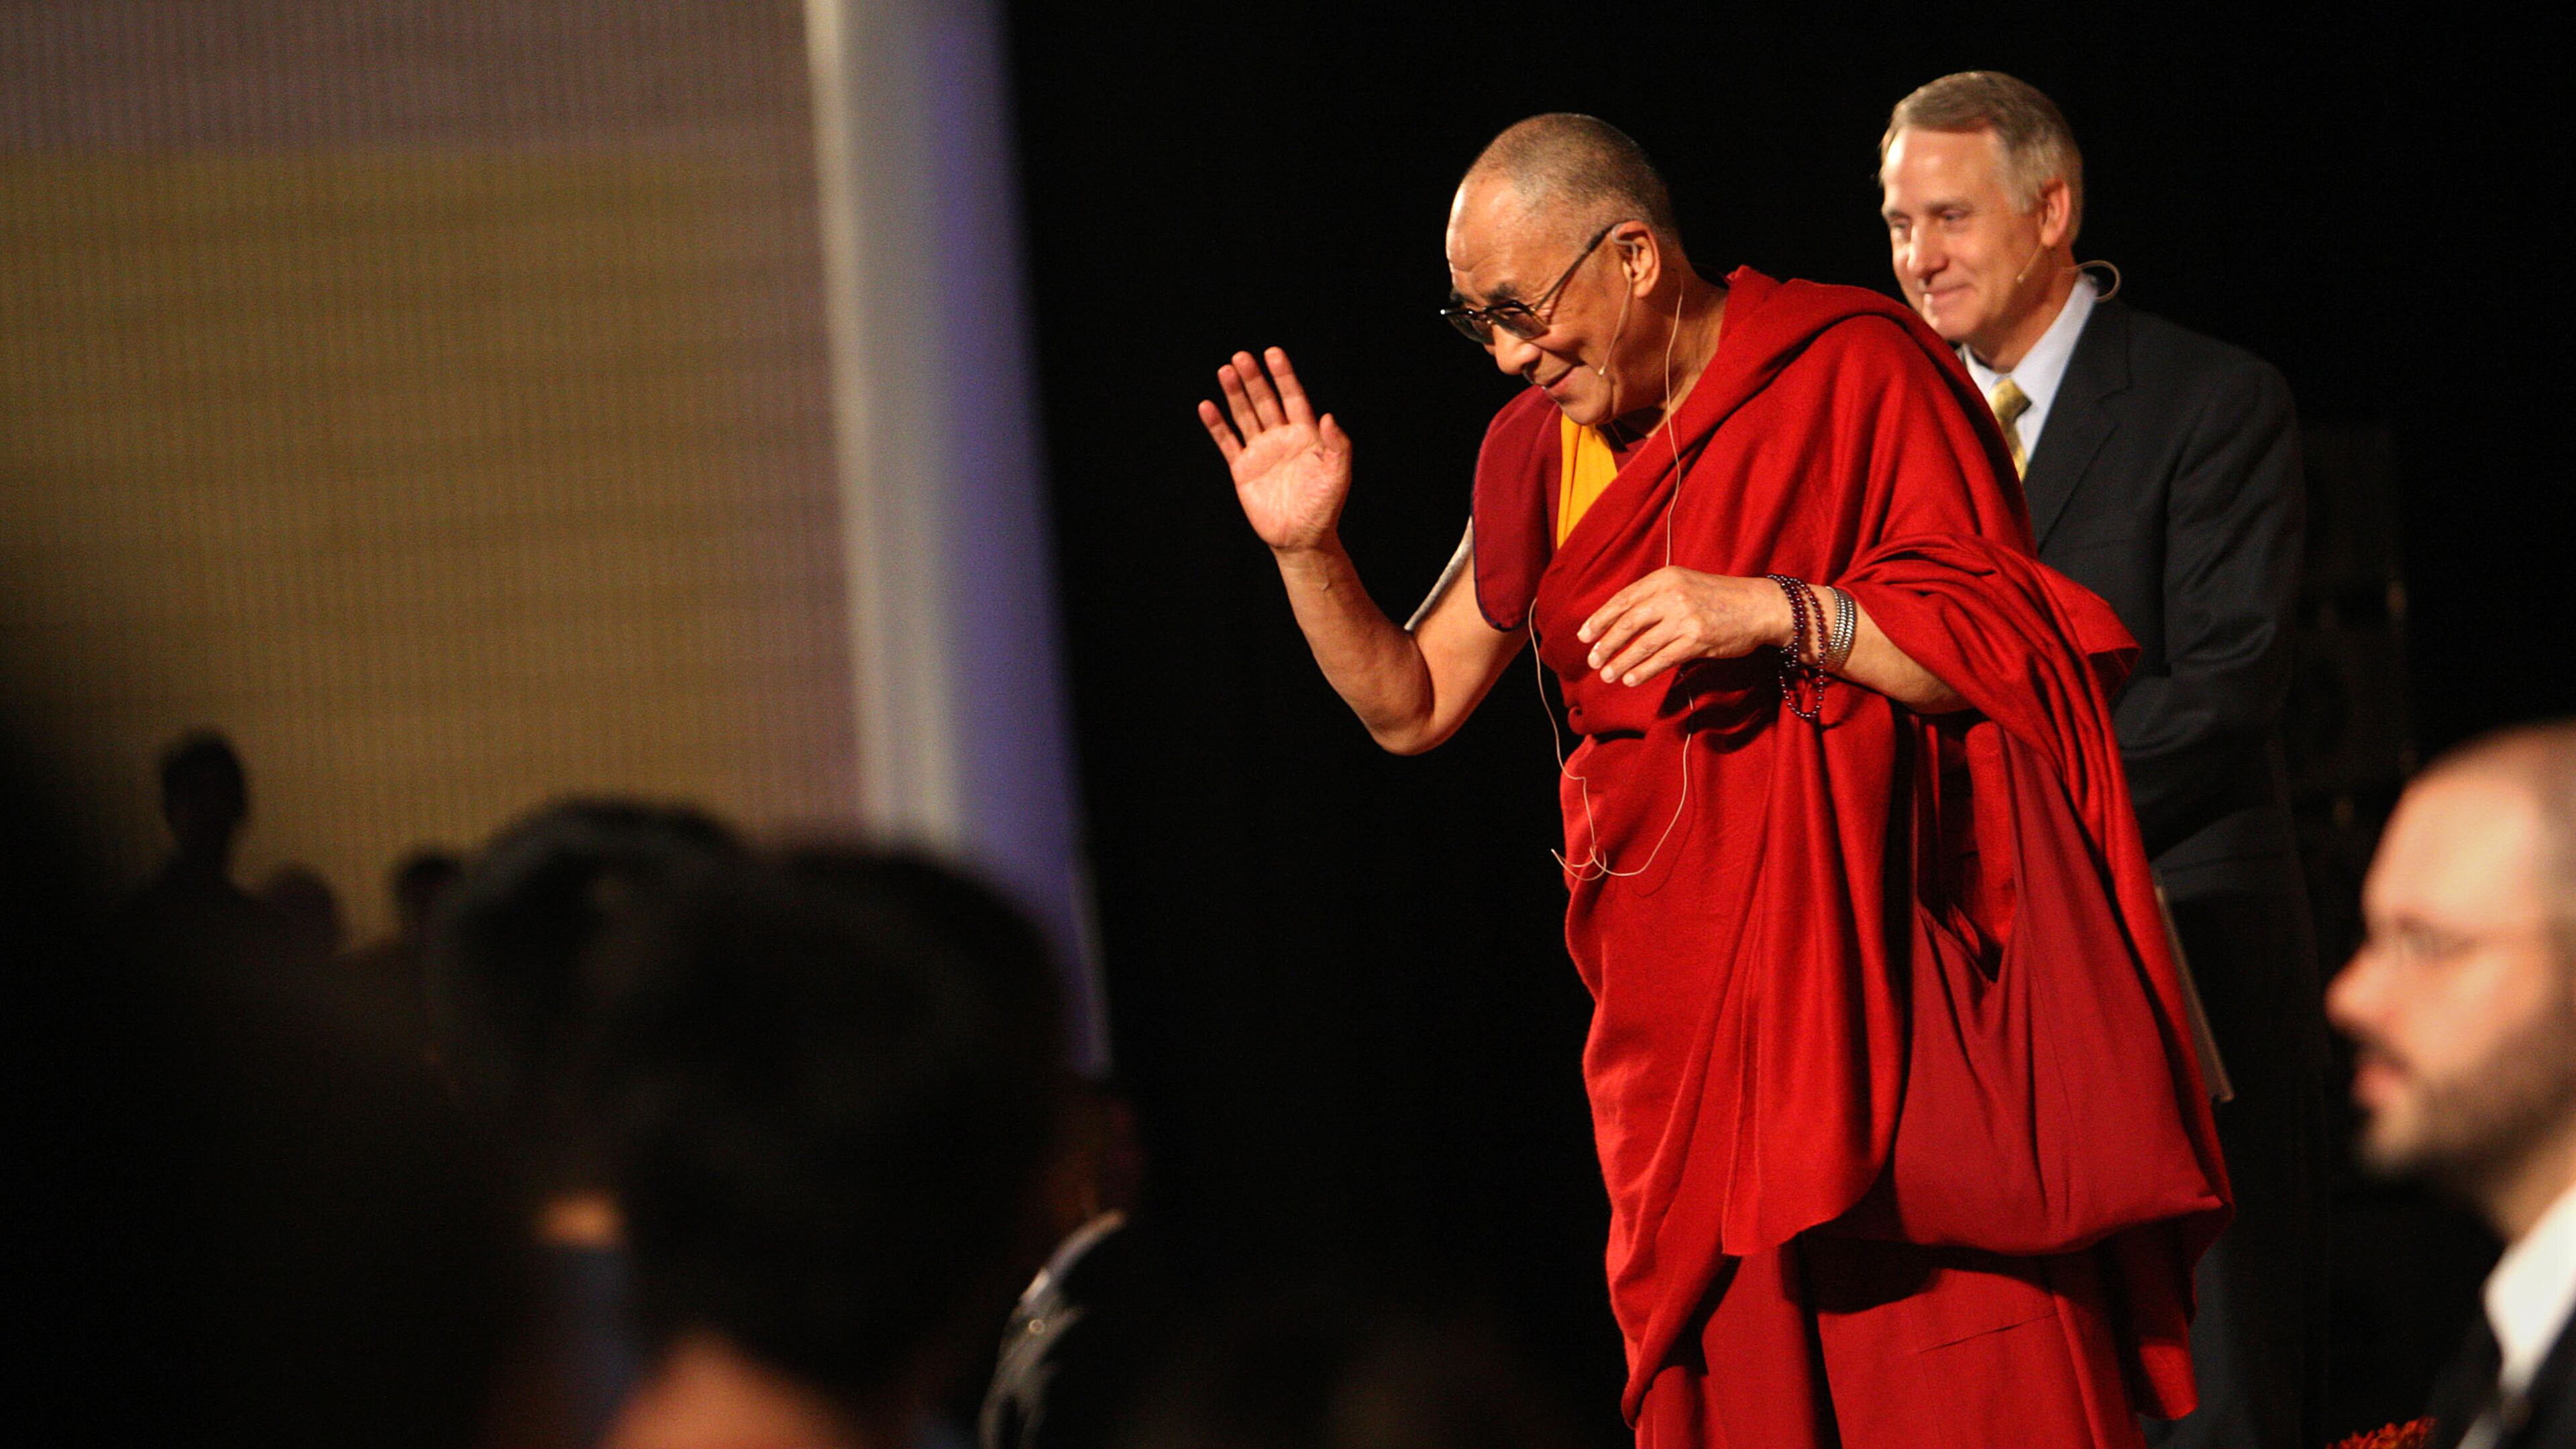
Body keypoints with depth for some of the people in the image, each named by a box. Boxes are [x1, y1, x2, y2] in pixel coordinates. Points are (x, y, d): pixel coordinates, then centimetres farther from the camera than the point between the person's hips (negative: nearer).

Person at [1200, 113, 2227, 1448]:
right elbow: (1410, 703, 17)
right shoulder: (1540, 451, 12)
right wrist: (1308, 549, 2)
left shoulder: (1849, 371, -5)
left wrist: (1779, 612, -21)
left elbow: (2005, 650, -9)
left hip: (1885, 967, -5)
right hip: (1686, 1013, 5)